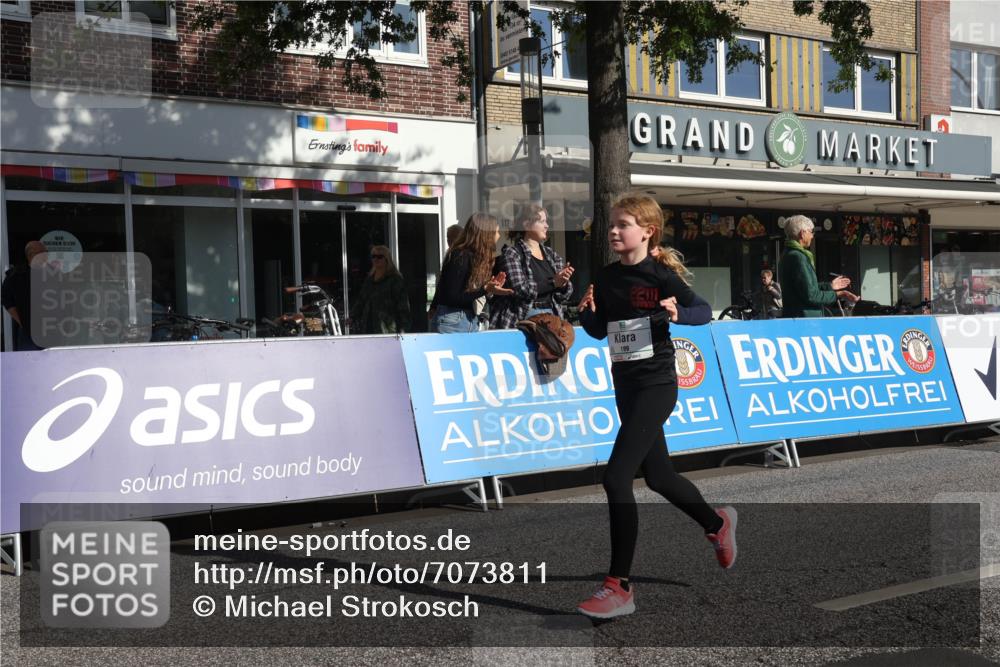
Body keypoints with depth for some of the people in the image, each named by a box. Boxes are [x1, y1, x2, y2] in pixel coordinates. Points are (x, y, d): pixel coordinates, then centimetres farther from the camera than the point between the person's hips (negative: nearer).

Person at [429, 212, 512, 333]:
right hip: (452, 321, -8)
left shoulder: (476, 256, 11)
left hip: (471, 320, 8)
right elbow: (452, 298, -19)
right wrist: (485, 290, -23)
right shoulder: (460, 256, -13)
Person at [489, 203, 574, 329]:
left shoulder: (552, 255, 15)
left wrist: (563, 283, -7)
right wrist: (554, 283, -18)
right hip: (522, 317, -5)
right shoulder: (511, 254, -2)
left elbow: (563, 296, 15)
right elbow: (519, 290, -16)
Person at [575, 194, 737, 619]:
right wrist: (587, 313, -7)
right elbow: (600, 331, 13)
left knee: (617, 478, -15)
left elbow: (704, 311, -16)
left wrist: (676, 313, -36)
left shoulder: (660, 275, -12)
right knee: (658, 475, 21)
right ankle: (717, 524, 50)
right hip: (625, 385, 8)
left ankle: (619, 588, -8)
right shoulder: (607, 278, 7)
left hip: (655, 386, -8)